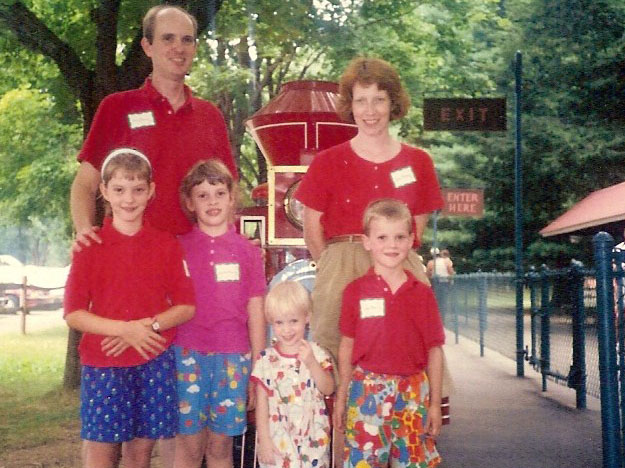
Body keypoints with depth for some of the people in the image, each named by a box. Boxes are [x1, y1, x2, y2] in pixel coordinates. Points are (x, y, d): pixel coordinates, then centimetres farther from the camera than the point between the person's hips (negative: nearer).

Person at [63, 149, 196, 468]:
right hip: (102, 364, -1)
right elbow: (73, 314, -4)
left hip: (155, 363, 2)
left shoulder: (166, 244, 4)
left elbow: (187, 307, 4)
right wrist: (125, 329, -18)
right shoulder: (90, 246, -1)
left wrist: (148, 325, -14)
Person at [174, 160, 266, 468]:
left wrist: (257, 369, 5)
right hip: (188, 354, 0)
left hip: (232, 357, 1)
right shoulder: (178, 247, 3)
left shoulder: (247, 251, 3)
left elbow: (256, 314, 6)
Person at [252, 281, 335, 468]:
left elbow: (328, 389, -10)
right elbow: (261, 404, -1)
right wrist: (264, 439, -5)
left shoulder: (316, 353, -1)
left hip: (312, 440, 1)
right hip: (278, 441, -1)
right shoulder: (266, 359, -3)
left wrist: (311, 362, -21)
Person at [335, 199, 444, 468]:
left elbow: (434, 351, 4)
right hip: (368, 391, -1)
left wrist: (435, 403, 4)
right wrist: (341, 398, 7)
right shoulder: (356, 291, -2)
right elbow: (346, 347, 4)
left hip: (413, 392, 2)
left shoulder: (422, 294, 1)